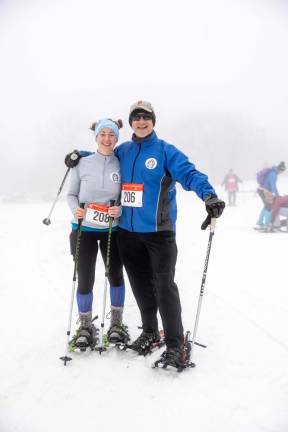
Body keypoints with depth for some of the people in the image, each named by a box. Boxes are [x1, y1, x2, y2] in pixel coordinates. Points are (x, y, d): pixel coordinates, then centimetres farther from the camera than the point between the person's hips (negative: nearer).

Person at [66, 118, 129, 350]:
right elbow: (71, 194, 2)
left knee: (116, 275, 12)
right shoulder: (82, 164, -5)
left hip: (112, 230, 1)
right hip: (84, 229, -1)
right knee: (85, 279, 3)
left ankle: (116, 323, 30)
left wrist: (120, 209, -17)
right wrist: (75, 210, -17)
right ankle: (85, 327, 22)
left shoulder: (122, 165, -4)